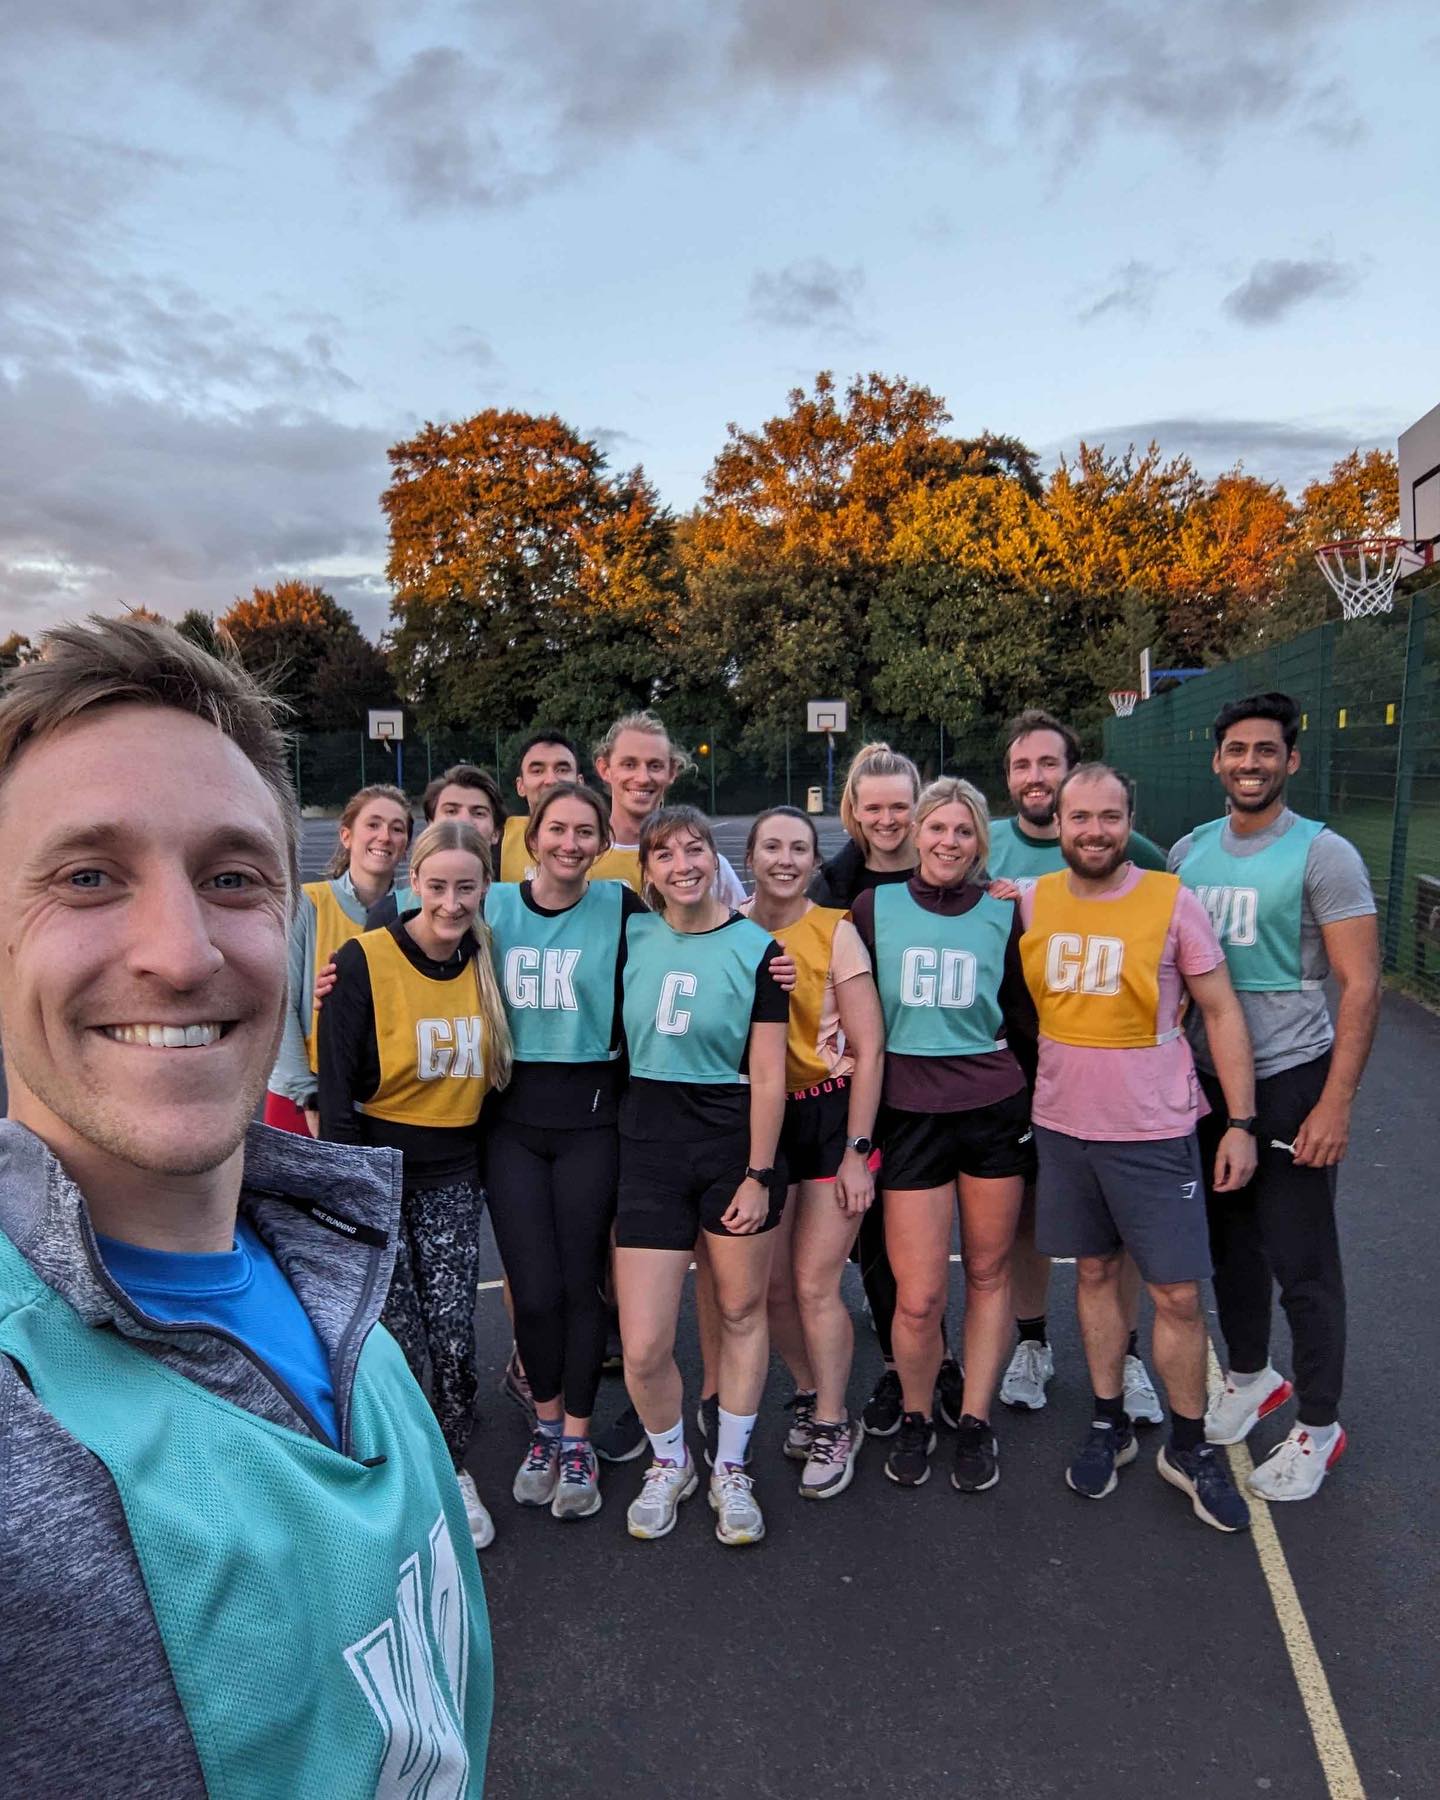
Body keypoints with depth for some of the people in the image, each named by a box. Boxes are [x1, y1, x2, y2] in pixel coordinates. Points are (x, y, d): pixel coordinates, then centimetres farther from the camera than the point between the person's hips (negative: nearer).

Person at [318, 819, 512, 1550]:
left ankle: (453, 1471, 24)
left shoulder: (484, 964, 1)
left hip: (452, 1176, 4)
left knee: (453, 1337, 0)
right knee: (399, 1341, 0)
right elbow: (337, 1087, -12)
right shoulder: (364, 961, -14)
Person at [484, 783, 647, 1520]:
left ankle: (576, 1441, 26)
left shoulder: (621, 907, -4)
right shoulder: (493, 906, 2)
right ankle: (546, 1426, 30)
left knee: (579, 1284, 6)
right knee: (533, 1290, 3)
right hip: (512, 1118, 2)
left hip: (591, 1117, -1)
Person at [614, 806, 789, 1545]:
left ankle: (731, 1471, 34)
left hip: (733, 1143, -1)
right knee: (643, 1347, 0)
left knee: (741, 1311, 12)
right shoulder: (631, 935, 2)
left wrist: (759, 1174, -8)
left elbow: (768, 1076, -6)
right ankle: (669, 1463, 30)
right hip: (649, 1144, 1)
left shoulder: (756, 948, -5)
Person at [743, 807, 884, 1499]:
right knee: (773, 1284, 9)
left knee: (814, 1285, -2)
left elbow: (868, 1046, -8)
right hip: (757, 1118, 3)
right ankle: (811, 1396, 36)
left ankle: (831, 1428, 21)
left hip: (830, 1114, -3)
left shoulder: (835, 931, -7)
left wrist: (856, 1149, -11)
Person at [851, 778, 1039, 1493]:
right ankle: (914, 1418, 25)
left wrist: (1034, 1110, 11)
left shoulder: (1003, 913, 3)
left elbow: (1023, 1019, 11)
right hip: (909, 1113, -1)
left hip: (994, 1111, 2)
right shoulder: (874, 907, 0)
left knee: (988, 1273, 10)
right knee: (918, 1298, -2)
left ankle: (975, 1421, 29)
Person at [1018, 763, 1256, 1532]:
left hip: (1154, 1134, -2)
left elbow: (1222, 1012, -5)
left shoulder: (1171, 901, -10)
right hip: (1061, 1128, 3)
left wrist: (1241, 1122, -7)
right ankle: (1108, 1425, 33)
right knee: (1094, 1272, 16)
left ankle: (1189, 1445, 25)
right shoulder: (1030, 902, -2)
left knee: (1177, 1295, 4)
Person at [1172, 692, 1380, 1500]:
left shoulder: (1323, 853, -10)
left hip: (1290, 1082, -5)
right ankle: (1252, 1376, 38)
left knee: (1301, 1262, 4)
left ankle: (1319, 1427, 22)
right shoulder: (1190, 851, 6)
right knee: (1231, 1242, 17)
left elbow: (1361, 985, -12)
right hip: (1206, 1078, 5)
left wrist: (1336, 1102, -17)